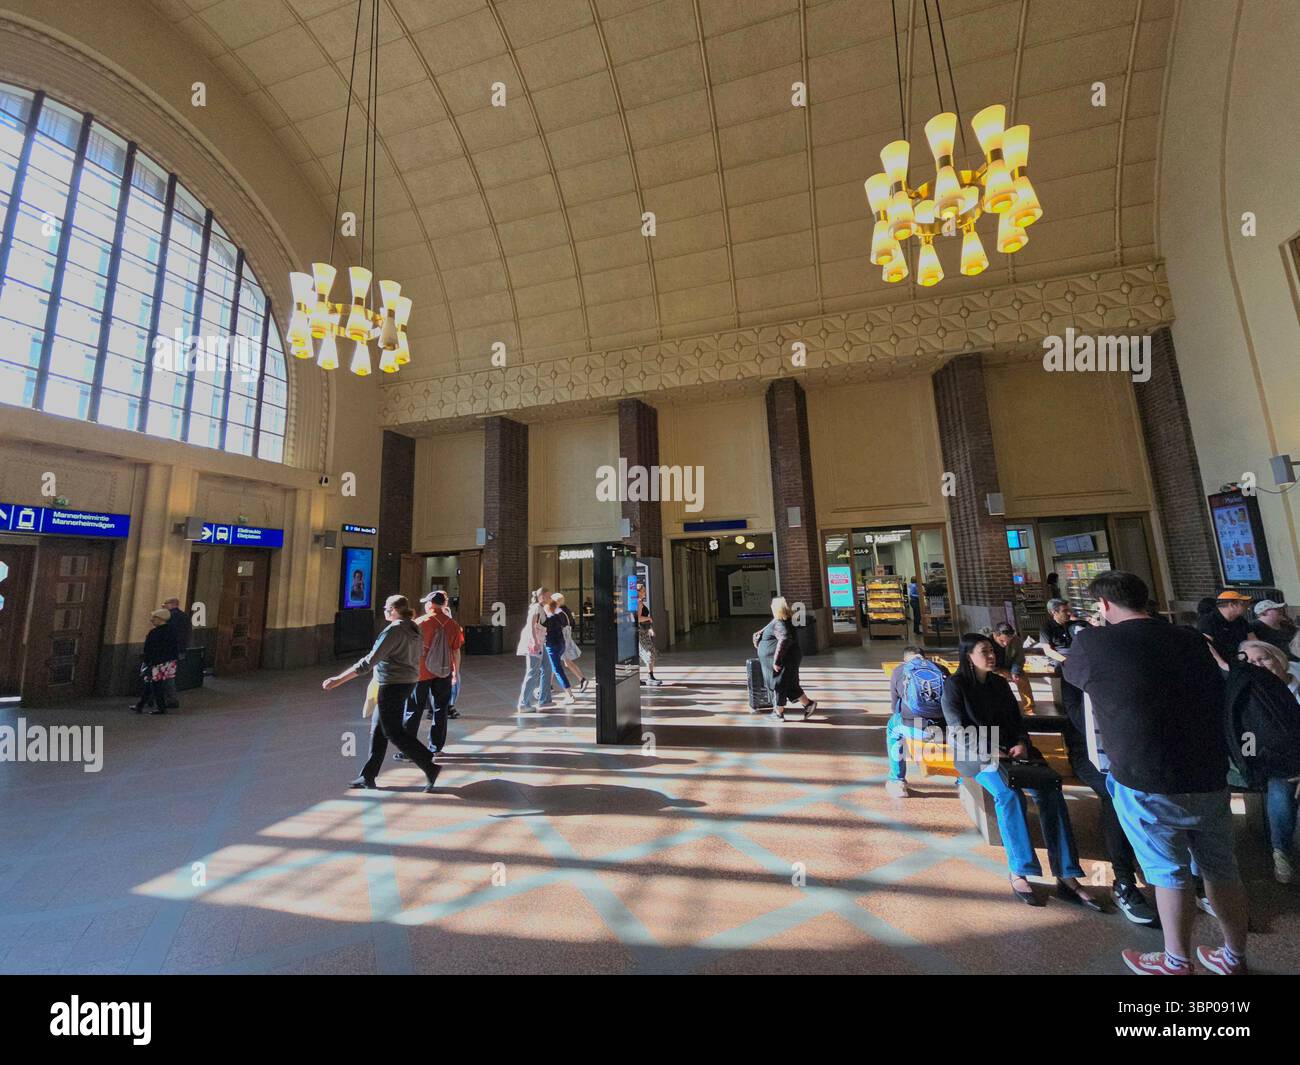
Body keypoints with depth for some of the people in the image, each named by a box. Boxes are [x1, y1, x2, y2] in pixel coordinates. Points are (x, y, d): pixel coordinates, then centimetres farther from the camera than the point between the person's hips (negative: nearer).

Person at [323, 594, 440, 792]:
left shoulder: (394, 630, -19)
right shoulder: (413, 629, 8)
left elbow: (369, 661, -22)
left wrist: (338, 680, -18)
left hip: (393, 685, -9)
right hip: (408, 682, 9)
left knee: (394, 732, 0)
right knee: (378, 729, 17)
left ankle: (430, 765, -1)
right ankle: (368, 776, 26)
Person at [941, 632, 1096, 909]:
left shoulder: (1000, 684, 12)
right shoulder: (955, 686, -7)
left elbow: (1016, 721, 13)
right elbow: (960, 733, -12)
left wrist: (1022, 743, -8)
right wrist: (989, 754, -25)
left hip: (1008, 751, 5)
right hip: (974, 755, -5)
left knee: (1049, 789, -22)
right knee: (1008, 792, -33)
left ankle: (1066, 878, -20)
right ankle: (1018, 873, -23)